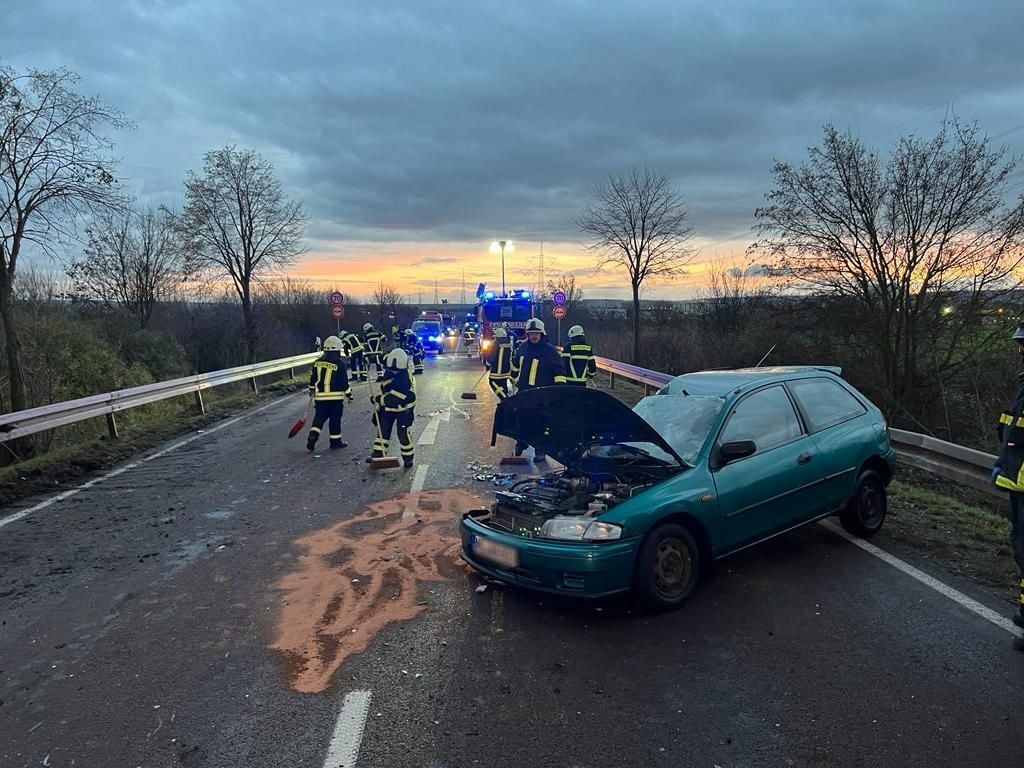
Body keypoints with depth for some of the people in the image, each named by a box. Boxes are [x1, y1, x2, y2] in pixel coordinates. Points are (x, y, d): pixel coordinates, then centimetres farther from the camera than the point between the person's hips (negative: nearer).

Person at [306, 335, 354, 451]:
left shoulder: (318, 362, 5)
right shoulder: (339, 363, -11)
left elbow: (313, 378, 15)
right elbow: (344, 382, -10)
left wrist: (312, 390, 30)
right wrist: (349, 395, 0)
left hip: (320, 396, 4)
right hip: (335, 397, -4)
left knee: (319, 417, 12)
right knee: (335, 419, 6)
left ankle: (312, 437, -4)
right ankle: (335, 441, 14)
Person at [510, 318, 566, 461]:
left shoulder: (550, 351, -10)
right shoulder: (523, 348, 6)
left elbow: (559, 371, -10)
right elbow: (516, 364, 26)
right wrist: (516, 378, 35)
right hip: (523, 391, 5)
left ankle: (540, 451, 6)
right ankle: (521, 443, 34)